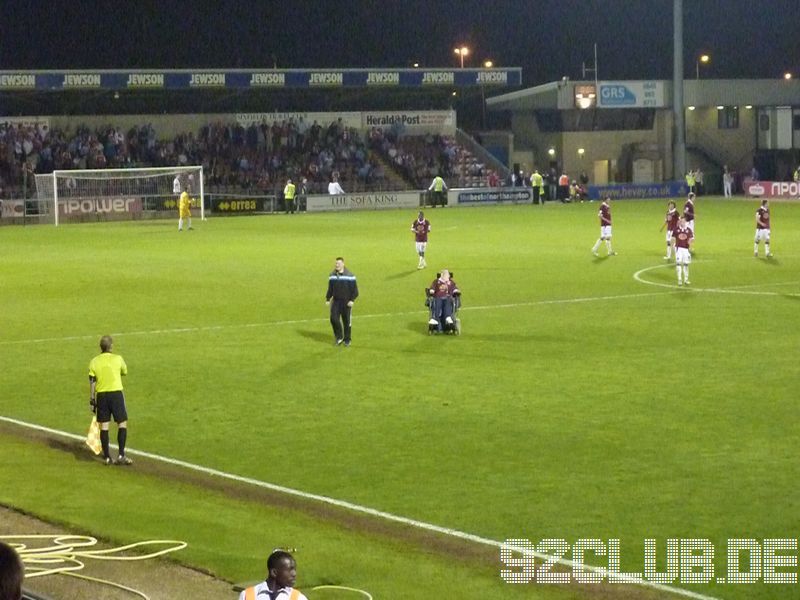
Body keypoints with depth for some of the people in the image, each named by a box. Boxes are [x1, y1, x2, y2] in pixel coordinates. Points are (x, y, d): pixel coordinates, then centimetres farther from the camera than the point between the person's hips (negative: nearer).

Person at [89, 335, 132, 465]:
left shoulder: (94, 362, 0)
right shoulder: (117, 359, -5)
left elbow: (92, 382, 1)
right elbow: (125, 372, 14)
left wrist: (92, 400, 7)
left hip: (101, 395, 2)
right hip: (116, 393, -2)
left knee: (104, 426, 7)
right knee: (122, 424, 4)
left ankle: (107, 456, 9)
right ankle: (121, 455, -5)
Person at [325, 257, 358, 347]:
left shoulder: (350, 275, -7)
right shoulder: (332, 275, 5)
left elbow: (355, 289, -5)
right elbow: (330, 289, 15)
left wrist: (352, 300, -13)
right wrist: (328, 299, 7)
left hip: (346, 302, -3)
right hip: (336, 301, 3)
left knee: (347, 321, 3)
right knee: (334, 318, -10)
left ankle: (347, 340, 17)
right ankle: (339, 337, 9)